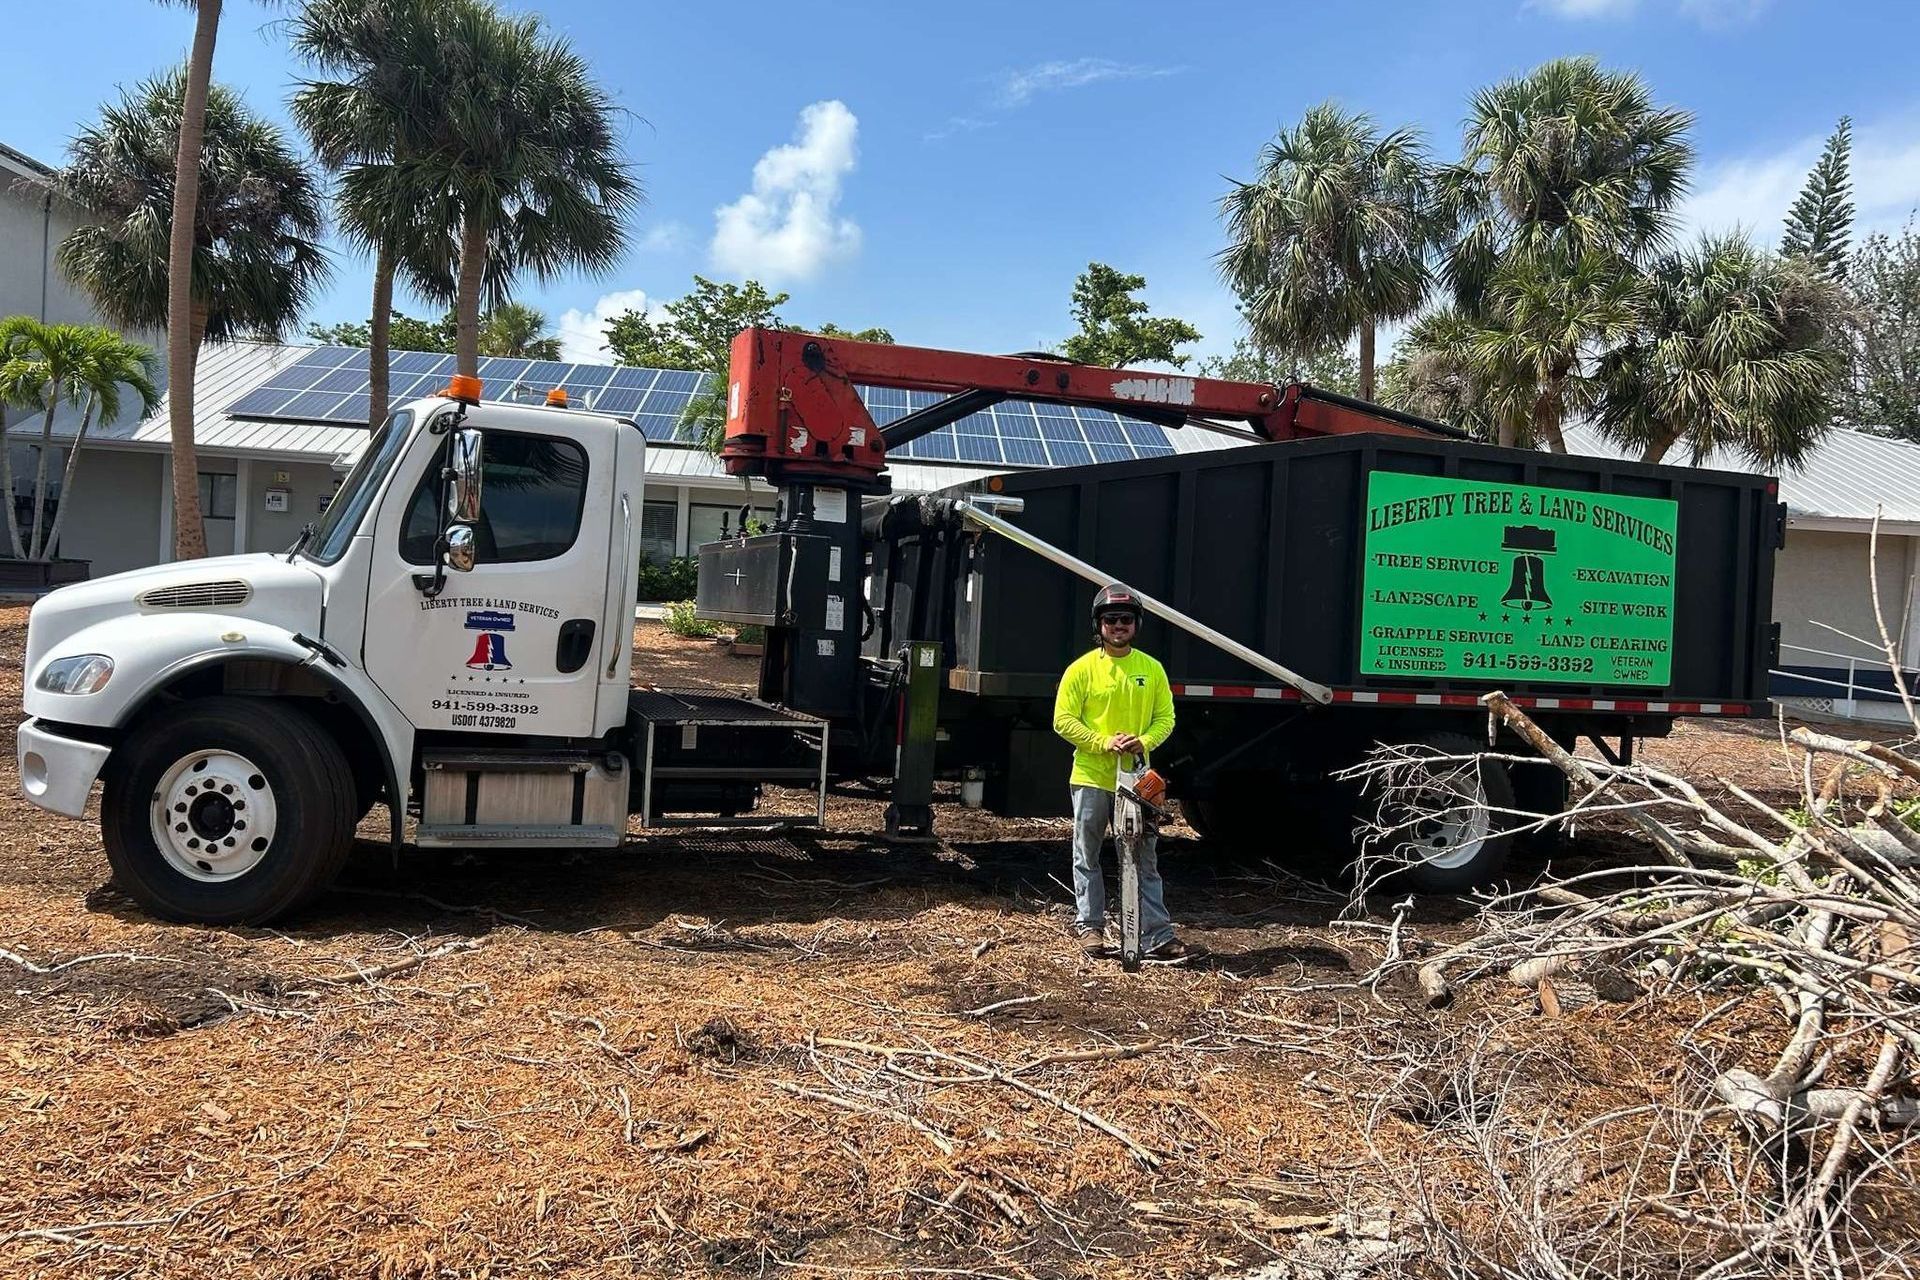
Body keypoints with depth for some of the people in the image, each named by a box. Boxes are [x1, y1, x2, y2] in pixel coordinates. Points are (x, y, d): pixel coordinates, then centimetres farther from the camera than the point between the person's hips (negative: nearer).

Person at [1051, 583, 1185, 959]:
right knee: (1087, 857, 9)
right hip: (1091, 777, -2)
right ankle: (1089, 924, 21)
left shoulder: (1152, 669, 6)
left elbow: (1165, 717, 8)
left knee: (1145, 860, 3)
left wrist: (1144, 741, -12)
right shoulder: (1082, 669, -3)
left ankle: (1157, 935, 5)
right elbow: (1063, 720, -5)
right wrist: (1104, 742, -17)